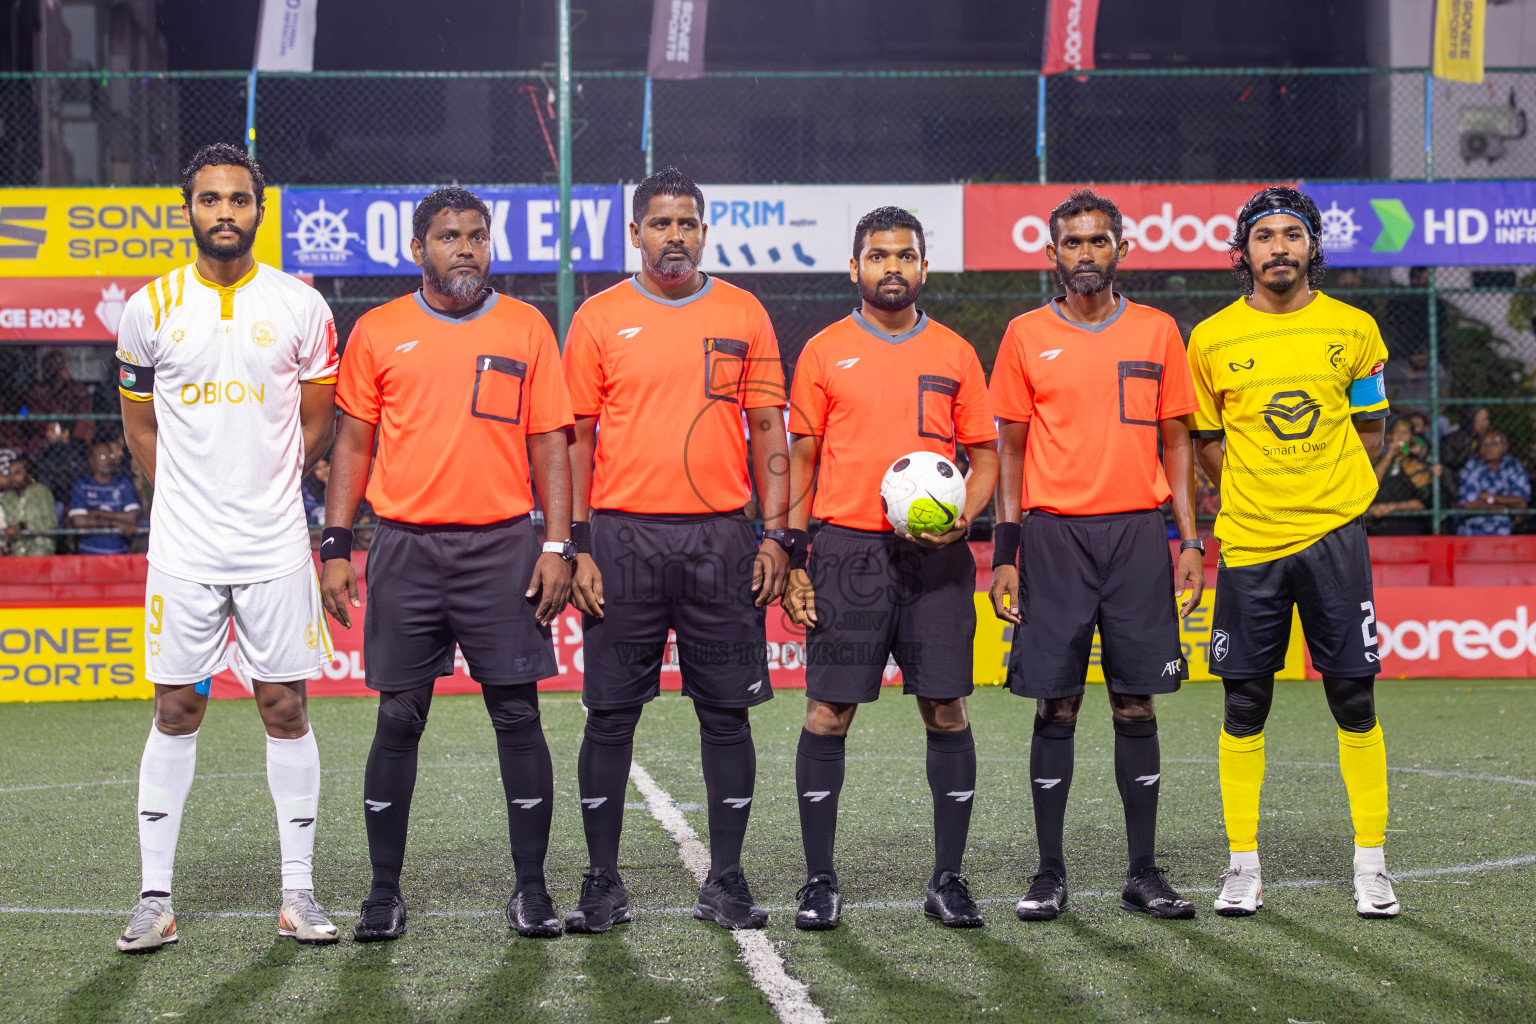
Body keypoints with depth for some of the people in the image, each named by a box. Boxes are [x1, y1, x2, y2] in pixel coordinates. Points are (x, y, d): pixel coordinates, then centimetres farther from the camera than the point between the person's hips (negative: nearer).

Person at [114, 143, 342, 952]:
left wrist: (261, 490, 11)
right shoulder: (150, 309, 3)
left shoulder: (300, 306, 1)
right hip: (182, 546, 0)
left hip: (275, 543, 0)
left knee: (285, 708, 2)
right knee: (176, 711, 2)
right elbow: (140, 425, 14)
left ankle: (298, 893, 9)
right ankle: (155, 897, 8)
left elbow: (317, 427, 10)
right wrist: (192, 496, 10)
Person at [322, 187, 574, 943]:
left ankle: (531, 889, 9)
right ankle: (384, 893, 11)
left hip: (502, 544, 0)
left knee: (517, 715, 0)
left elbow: (549, 443, 6)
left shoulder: (526, 328, 6)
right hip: (406, 547, 0)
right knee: (397, 720, 3)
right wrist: (336, 546, 2)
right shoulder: (377, 333, 7)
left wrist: (557, 546, -2)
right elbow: (354, 443, 10)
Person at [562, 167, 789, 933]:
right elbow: (577, 436, 4)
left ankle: (726, 882, 13)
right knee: (610, 714, 2)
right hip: (622, 538, -1)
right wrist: (577, 544, -3)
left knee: (727, 712, 3)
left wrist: (775, 533, 1)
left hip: (720, 539, 1)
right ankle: (602, 884, 11)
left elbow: (768, 431, 9)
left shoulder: (743, 316, 8)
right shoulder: (599, 318, 5)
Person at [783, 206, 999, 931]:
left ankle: (948, 880, 9)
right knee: (828, 714, -2)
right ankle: (819, 881, 7)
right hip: (846, 551, -1)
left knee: (947, 713, 0)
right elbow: (800, 458, 8)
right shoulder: (825, 352, 7)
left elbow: (986, 453, 13)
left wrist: (961, 518, -7)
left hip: (936, 556, 1)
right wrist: (791, 558, 0)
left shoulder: (955, 353, 10)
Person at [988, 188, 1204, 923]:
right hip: (1054, 534, -1)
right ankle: (1050, 873, 8)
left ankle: (1144, 872, 9)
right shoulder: (1026, 336, 5)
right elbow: (1011, 448, 7)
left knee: (1137, 704, 2)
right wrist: (1005, 551, 0)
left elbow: (1176, 442, 11)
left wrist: (1191, 540, 3)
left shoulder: (1156, 332, 8)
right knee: (1056, 705, 1)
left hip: (1137, 532, 1)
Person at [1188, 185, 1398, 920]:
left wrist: (1329, 495, 3)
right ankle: (1243, 866, 12)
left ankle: (1371, 864, 9)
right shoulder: (1211, 339, 3)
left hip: (1333, 535, 0)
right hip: (1248, 541, 0)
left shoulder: (1353, 329, 4)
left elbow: (1369, 429, 13)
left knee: (1354, 701, 0)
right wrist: (1249, 498, 2)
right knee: (1243, 707, 3)